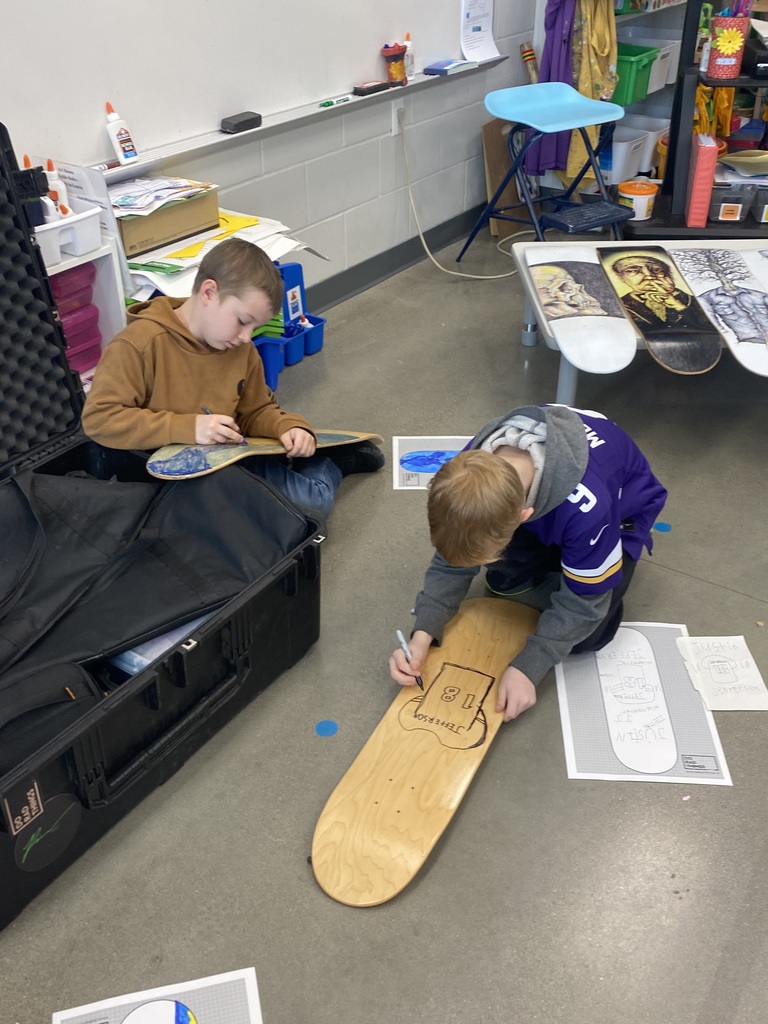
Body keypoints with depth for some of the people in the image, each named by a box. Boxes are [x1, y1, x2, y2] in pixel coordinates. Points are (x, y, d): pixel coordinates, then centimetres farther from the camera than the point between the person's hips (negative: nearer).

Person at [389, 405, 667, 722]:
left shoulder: (585, 505, -46)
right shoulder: (473, 472, -31)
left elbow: (582, 603, -30)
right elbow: (451, 558, -18)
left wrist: (526, 668, -33)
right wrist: (422, 634, -29)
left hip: (620, 510, -4)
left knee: (585, 636, -18)